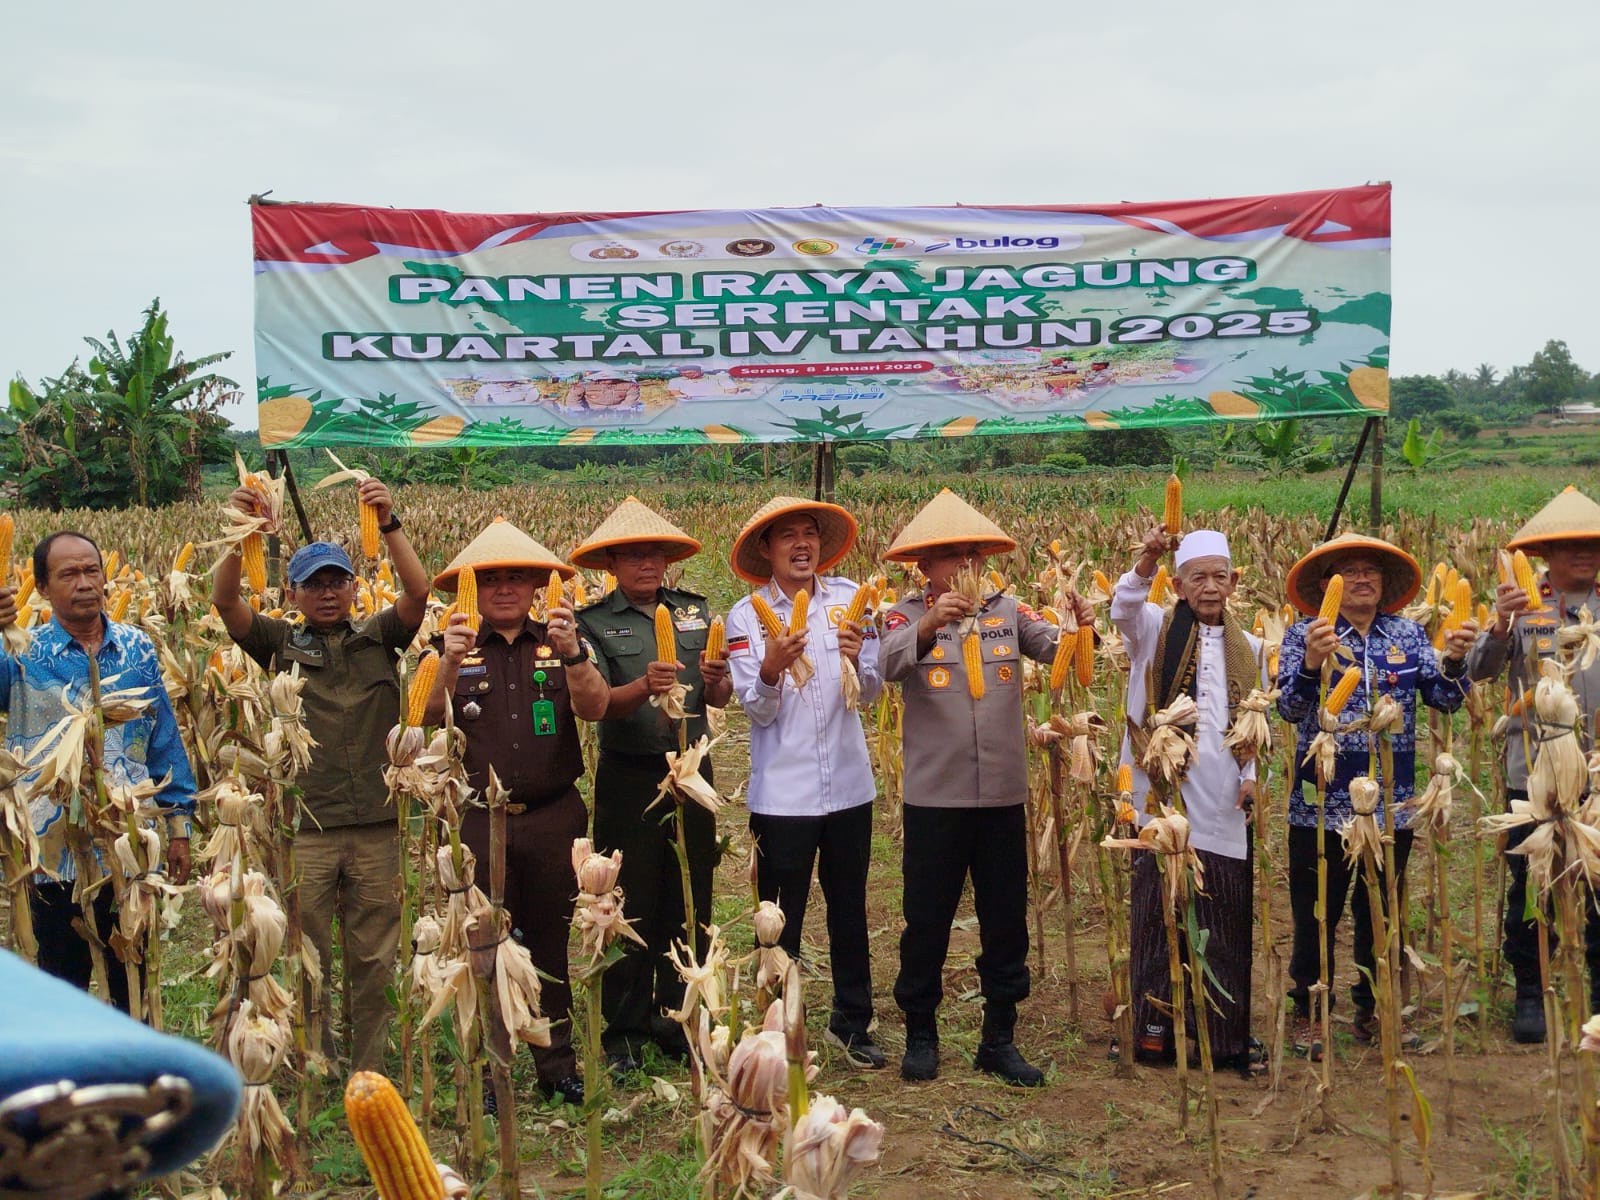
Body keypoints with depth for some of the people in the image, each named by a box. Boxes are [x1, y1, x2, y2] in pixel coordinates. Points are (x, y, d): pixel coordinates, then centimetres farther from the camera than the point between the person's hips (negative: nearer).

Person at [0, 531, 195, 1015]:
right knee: (63, 982, 10)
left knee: (133, 980, 13)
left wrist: (178, 823, 7)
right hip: (56, 855, -2)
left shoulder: (136, 647, 4)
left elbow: (164, 739, 9)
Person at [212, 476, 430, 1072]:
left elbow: (419, 591, -5)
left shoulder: (378, 637, 10)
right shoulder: (281, 643, 8)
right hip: (303, 827, -1)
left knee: (375, 962, 8)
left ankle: (369, 1072, 18)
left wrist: (389, 525, -17)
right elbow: (225, 601, -6)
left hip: (376, 825, 1)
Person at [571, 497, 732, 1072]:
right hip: (629, 780, -3)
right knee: (630, 906, 2)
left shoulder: (695, 610, 9)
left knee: (689, 903, 9)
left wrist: (714, 679, -17)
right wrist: (644, 686, -34)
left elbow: (720, 698, 6)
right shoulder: (594, 623, -2)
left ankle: (680, 1021, 21)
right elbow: (600, 702, -15)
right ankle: (623, 1031, 14)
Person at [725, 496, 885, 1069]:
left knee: (850, 911, 14)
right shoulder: (746, 616, -4)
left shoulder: (849, 598, 1)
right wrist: (770, 670, -29)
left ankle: (852, 1022, 29)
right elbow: (757, 710, -8)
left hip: (848, 785, 2)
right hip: (782, 794, -2)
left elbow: (871, 692, 0)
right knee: (781, 919, 6)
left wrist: (857, 660, -21)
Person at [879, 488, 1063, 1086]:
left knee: (1006, 922, 10)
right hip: (934, 796, -3)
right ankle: (920, 1034, 22)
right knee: (927, 921, 7)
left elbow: (1057, 649, -9)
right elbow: (890, 663, -22)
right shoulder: (908, 614, -3)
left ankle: (999, 1038, 23)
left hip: (1002, 795, 3)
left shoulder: (1006, 610, 5)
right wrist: (931, 623, -41)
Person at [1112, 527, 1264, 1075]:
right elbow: (1123, 607, -20)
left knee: (1227, 925, 5)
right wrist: (1146, 562, -37)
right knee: (1160, 915, 0)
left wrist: (1252, 776, 2)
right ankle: (1154, 1030, 9)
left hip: (1224, 806, 3)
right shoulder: (1156, 631, 3)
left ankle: (1228, 1036, 15)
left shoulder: (1247, 649, 14)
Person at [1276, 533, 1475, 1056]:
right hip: (1321, 804, -3)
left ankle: (1373, 1009, 29)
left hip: (1392, 805, 3)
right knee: (1315, 916, 6)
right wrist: (1311, 663, -34)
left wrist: (1454, 660, -20)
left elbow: (1444, 700, 0)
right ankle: (1309, 1014, 19)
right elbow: (1289, 708, -16)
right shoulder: (1303, 634, -4)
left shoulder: (1409, 634, 5)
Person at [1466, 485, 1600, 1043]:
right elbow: (1479, 670, -10)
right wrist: (1500, 624, -27)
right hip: (1534, 772, -1)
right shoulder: (1524, 607, 2)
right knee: (1529, 887, 5)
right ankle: (1530, 994, 16)